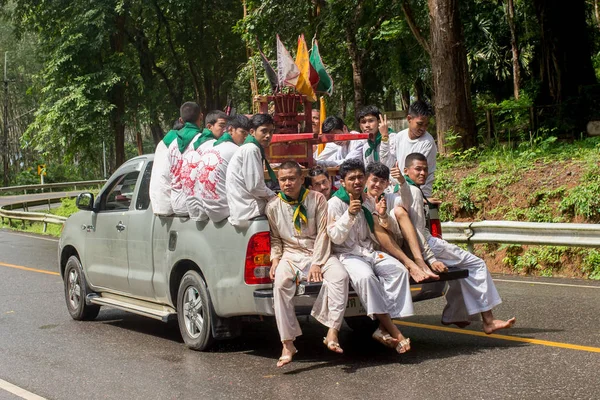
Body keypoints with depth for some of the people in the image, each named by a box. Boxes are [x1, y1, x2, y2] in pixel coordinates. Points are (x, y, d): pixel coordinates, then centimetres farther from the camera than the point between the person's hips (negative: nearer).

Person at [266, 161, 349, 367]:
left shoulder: (317, 199, 0)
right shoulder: (273, 206, 5)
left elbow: (323, 233, -3)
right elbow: (275, 238, 12)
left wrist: (317, 263, -13)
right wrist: (275, 259, -7)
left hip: (318, 253, 0)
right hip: (291, 255, 0)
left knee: (339, 275, -31)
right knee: (280, 282, -31)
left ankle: (332, 331, -34)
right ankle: (288, 344, -31)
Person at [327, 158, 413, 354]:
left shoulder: (369, 202, 15)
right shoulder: (334, 204, -3)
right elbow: (336, 237, -11)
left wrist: (380, 217, -1)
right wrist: (349, 214, -22)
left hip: (370, 252, 6)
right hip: (347, 255, -6)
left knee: (399, 270, -22)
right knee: (366, 277, -36)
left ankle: (384, 328, -24)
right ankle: (394, 332, -32)